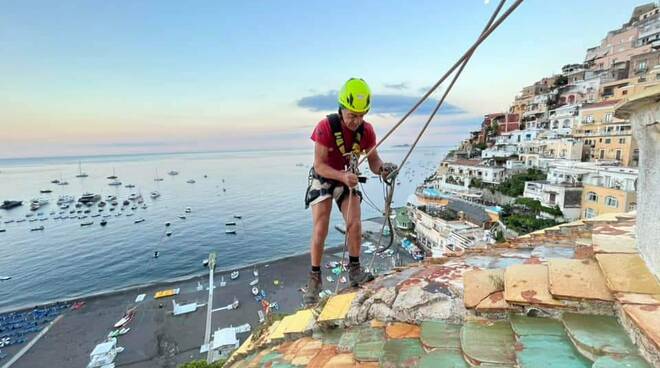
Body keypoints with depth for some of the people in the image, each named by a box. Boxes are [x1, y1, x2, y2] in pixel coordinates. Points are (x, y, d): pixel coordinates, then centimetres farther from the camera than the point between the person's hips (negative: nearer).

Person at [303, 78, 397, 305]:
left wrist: (382, 168, -34)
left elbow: (373, 160, -10)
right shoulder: (326, 127, -28)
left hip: (348, 178, 3)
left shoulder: (366, 130, -16)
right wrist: (343, 176, -42)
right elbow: (320, 166, -26)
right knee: (320, 230, -8)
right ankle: (315, 278, 6)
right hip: (323, 179, -3)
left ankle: (355, 270, 11)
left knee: (355, 225, -8)